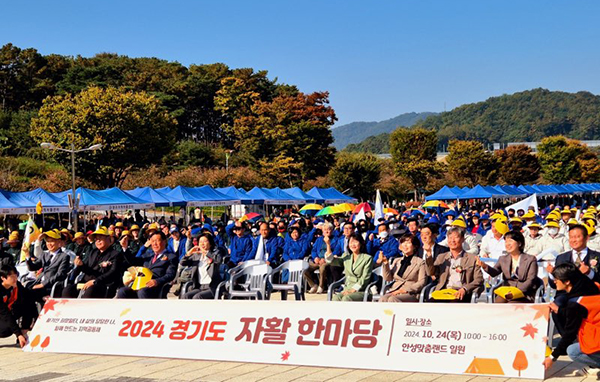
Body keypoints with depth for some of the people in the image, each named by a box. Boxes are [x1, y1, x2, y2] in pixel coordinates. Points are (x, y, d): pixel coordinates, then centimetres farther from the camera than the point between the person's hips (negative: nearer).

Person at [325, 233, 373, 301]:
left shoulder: (367, 258, 5)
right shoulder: (346, 257, 20)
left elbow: (365, 278, -4)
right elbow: (330, 260, 8)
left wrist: (353, 290, -15)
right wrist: (328, 244, -4)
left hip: (361, 291, -3)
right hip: (347, 290, 4)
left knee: (346, 298, -35)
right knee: (336, 298, -30)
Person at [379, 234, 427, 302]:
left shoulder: (420, 262, 9)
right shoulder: (396, 261, 25)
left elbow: (421, 283, -2)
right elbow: (388, 278, 17)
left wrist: (406, 290, -14)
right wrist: (385, 264, 3)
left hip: (411, 294, -4)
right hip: (394, 292, 4)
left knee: (392, 299, -37)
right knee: (383, 299, -32)